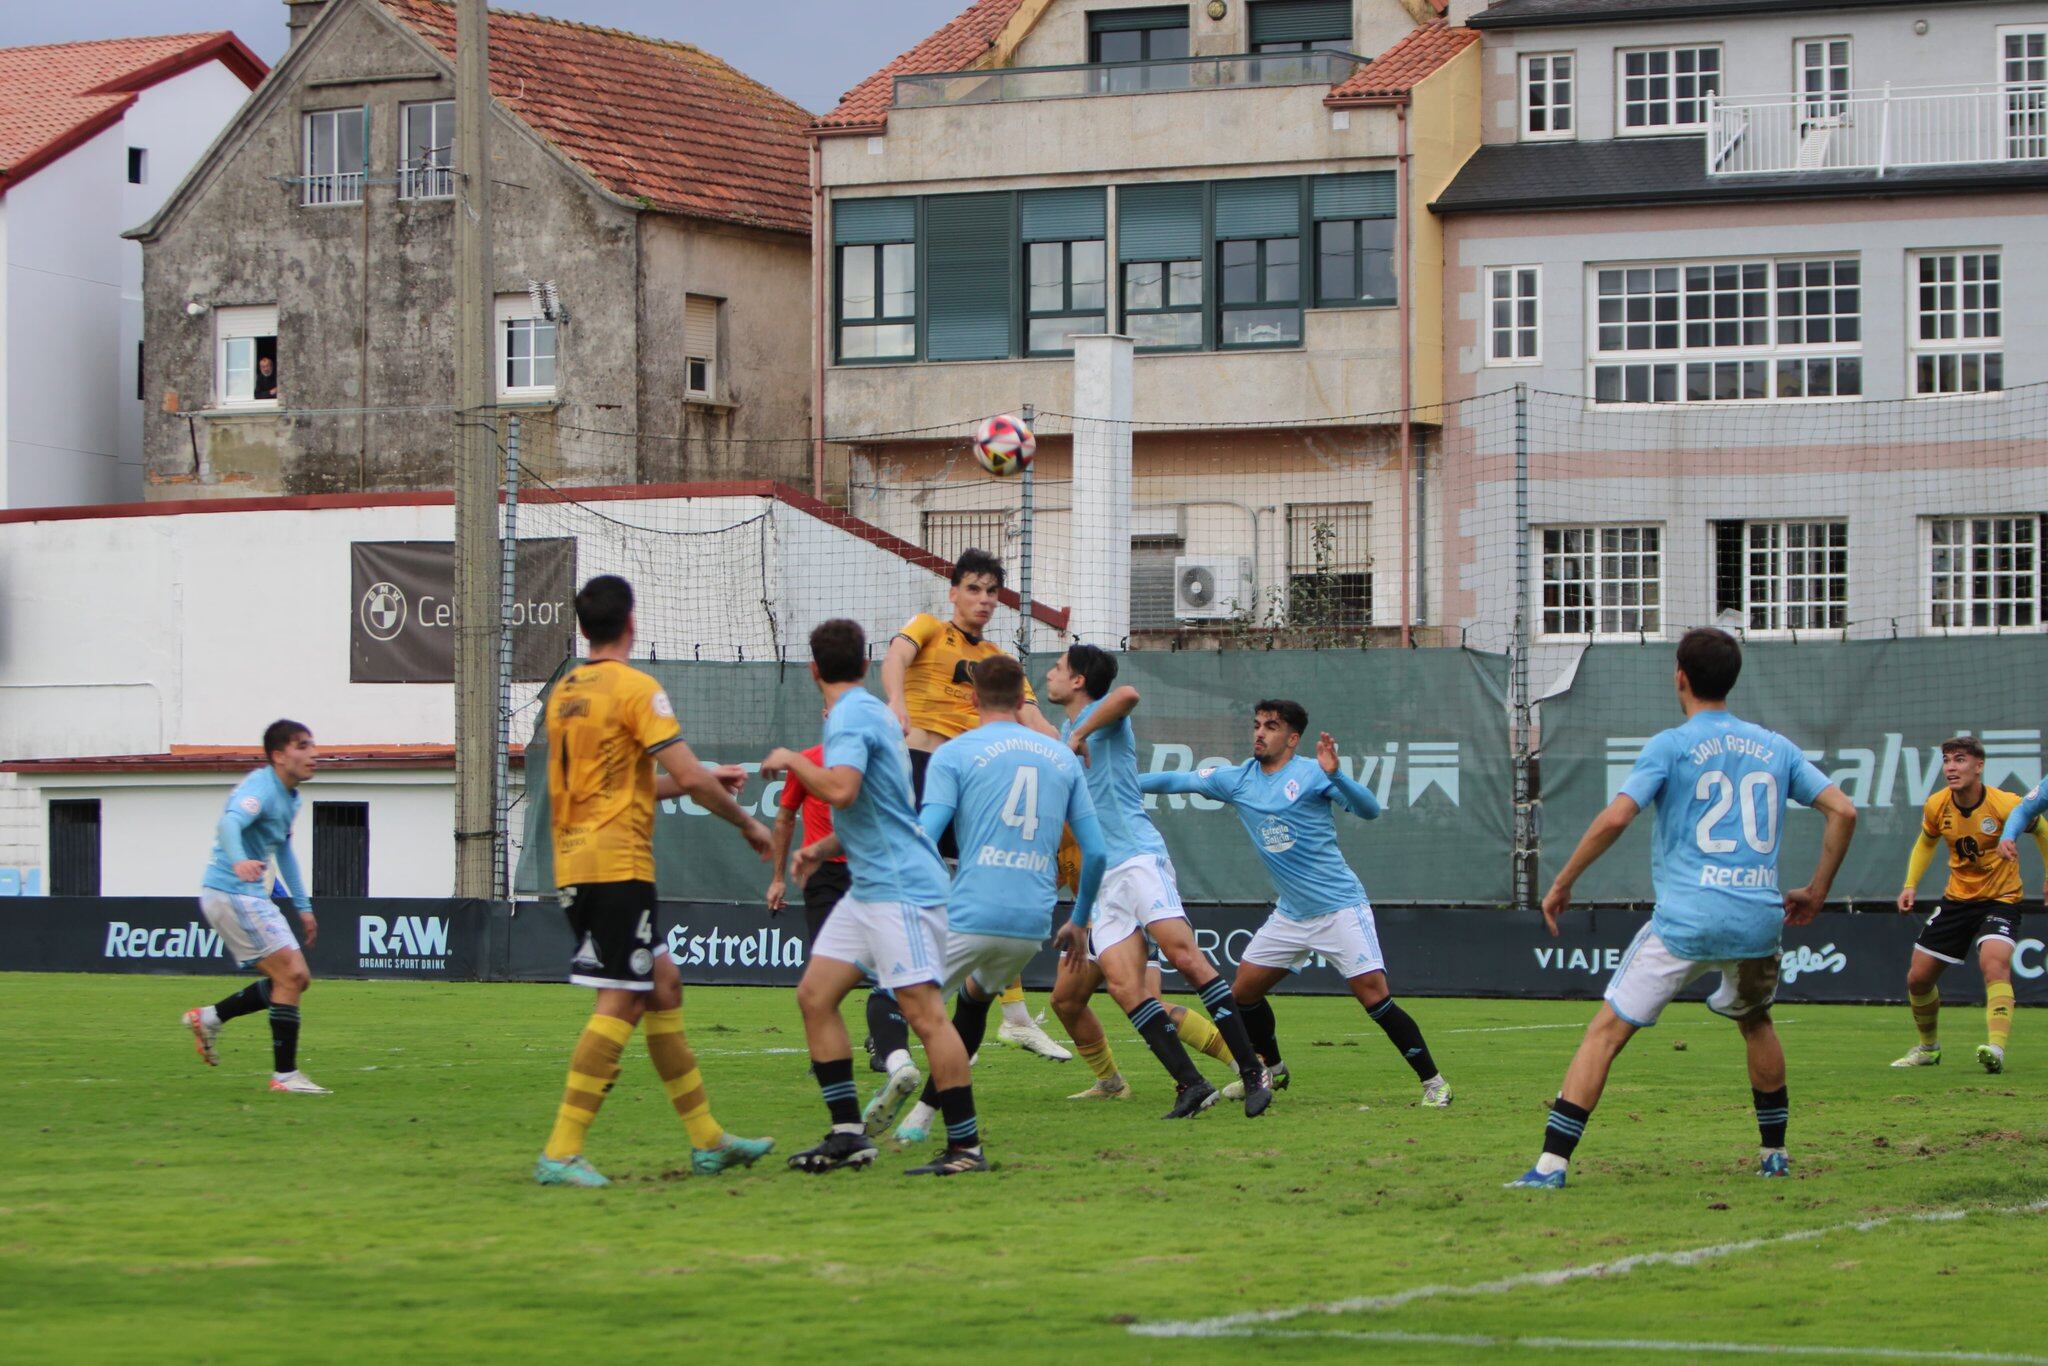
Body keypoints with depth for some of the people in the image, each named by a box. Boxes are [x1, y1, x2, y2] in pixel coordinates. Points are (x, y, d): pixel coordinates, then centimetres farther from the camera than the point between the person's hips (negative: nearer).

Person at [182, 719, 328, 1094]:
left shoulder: (290, 796, 15)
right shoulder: (261, 788, -17)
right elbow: (231, 822, -36)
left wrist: (302, 906, 31)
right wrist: (239, 861, -56)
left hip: (249, 895, 10)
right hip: (231, 893, -10)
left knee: (295, 979, 9)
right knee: (291, 974, -14)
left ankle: (209, 1018, 17)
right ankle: (284, 1075, -11)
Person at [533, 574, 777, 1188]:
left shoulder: (564, 693, 15)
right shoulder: (635, 688, -10)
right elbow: (688, 777, -17)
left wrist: (707, 781, 30)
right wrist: (746, 822, -1)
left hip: (574, 863, 9)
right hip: (618, 865, -9)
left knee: (663, 984, 15)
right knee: (621, 1002, -8)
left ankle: (706, 1140, 20)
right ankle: (560, 1153, -14)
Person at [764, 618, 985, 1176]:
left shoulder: (850, 717, -12)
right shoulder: (870, 711, 17)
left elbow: (841, 790, -29)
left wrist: (792, 760, -15)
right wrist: (821, 848, 36)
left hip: (900, 886, -11)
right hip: (868, 885, 11)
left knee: (923, 1011, -11)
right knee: (814, 994, 7)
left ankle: (966, 1146, -10)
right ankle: (848, 1134, 7)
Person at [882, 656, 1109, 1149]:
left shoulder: (953, 754, 2)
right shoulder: (1062, 757, 14)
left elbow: (924, 839, -9)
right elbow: (1095, 851, 13)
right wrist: (1079, 920, 26)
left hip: (969, 916, -4)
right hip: (1032, 923, 5)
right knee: (975, 999, 28)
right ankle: (923, 1114, 23)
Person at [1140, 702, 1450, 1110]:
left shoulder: (1311, 773, -9)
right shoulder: (1237, 780, 7)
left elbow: (1369, 810, -18)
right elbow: (1175, 781, 13)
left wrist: (1335, 775, -34)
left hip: (1340, 908, -6)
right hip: (1290, 915, 7)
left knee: (1374, 997, -15)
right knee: (1243, 992, 7)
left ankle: (1433, 1083, -8)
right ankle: (1272, 1071, 29)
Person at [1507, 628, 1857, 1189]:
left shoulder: (1671, 746, -1)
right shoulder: (1775, 747, 13)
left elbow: (1614, 818, -12)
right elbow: (1842, 810, 9)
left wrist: (1561, 884, -2)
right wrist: (1816, 892, 18)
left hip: (1685, 922, -5)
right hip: (1759, 921, 5)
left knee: (1606, 1031, -2)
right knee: (1755, 1021, 32)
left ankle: (1552, 1163, -12)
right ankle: (1774, 1153, 34)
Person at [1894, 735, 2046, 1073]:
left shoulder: (2006, 805, -21)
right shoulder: (1937, 806, -8)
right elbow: (1926, 842, 14)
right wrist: (1911, 885, 4)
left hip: (2000, 899, -5)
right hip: (1957, 899, 5)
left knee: (1994, 964, -32)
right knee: (1918, 979, 7)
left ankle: (1996, 1049, -41)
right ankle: (1929, 1047, 32)